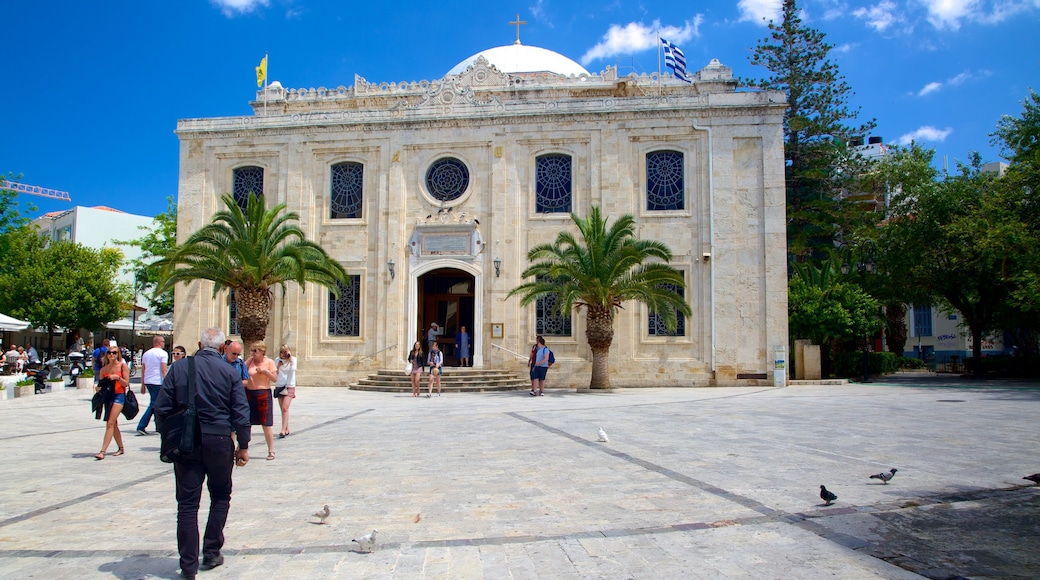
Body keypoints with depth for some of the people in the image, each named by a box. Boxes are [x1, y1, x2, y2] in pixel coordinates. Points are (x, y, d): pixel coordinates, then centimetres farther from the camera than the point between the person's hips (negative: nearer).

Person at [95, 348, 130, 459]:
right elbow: (102, 384, 15)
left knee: (110, 423, -14)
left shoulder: (123, 366, -3)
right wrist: (98, 388, -6)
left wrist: (118, 377, -21)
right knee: (114, 424, 12)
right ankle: (121, 448, 26)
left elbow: (126, 384, -5)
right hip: (107, 397, 6)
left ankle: (103, 451, -15)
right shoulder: (103, 369, 9)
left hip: (119, 396, -6)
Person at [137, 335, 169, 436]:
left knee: (154, 403, 16)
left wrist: (143, 385, 18)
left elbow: (142, 370, 15)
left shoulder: (146, 353, 14)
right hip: (157, 382, -8)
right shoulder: (162, 353, -7)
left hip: (147, 381, 8)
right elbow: (164, 370, -13)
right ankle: (141, 427, -3)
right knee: (153, 404, -2)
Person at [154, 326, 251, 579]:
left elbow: (161, 408, 0)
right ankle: (211, 552, 20)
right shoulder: (230, 372, -3)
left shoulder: (179, 368, 0)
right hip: (219, 441, -1)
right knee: (220, 497, 18)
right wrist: (243, 446, 4)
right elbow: (241, 413, -4)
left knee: (187, 503, 6)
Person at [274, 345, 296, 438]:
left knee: (285, 408, -14)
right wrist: (278, 366, -5)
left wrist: (290, 359, -17)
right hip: (279, 386, 4)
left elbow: (293, 369, -18)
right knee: (283, 409, 7)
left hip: (289, 387, -4)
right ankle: (287, 430, 15)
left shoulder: (293, 359, -1)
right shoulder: (278, 360, 8)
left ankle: (283, 430, -17)